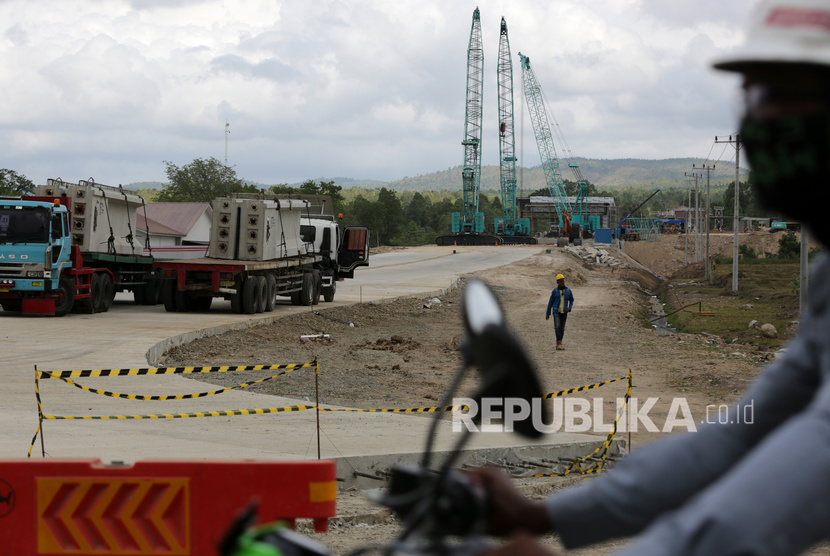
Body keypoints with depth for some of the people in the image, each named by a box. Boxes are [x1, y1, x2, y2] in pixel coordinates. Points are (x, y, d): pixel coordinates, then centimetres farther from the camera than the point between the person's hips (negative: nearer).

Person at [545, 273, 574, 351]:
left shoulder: (568, 291, -1)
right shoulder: (554, 291, -6)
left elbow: (571, 301, 12)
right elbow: (550, 302, 1)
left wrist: (569, 308, -8)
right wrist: (548, 314, 3)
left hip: (564, 312, 3)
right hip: (556, 312, -3)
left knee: (562, 329, 6)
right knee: (557, 327, -19)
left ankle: (558, 345, 18)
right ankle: (559, 344, -22)